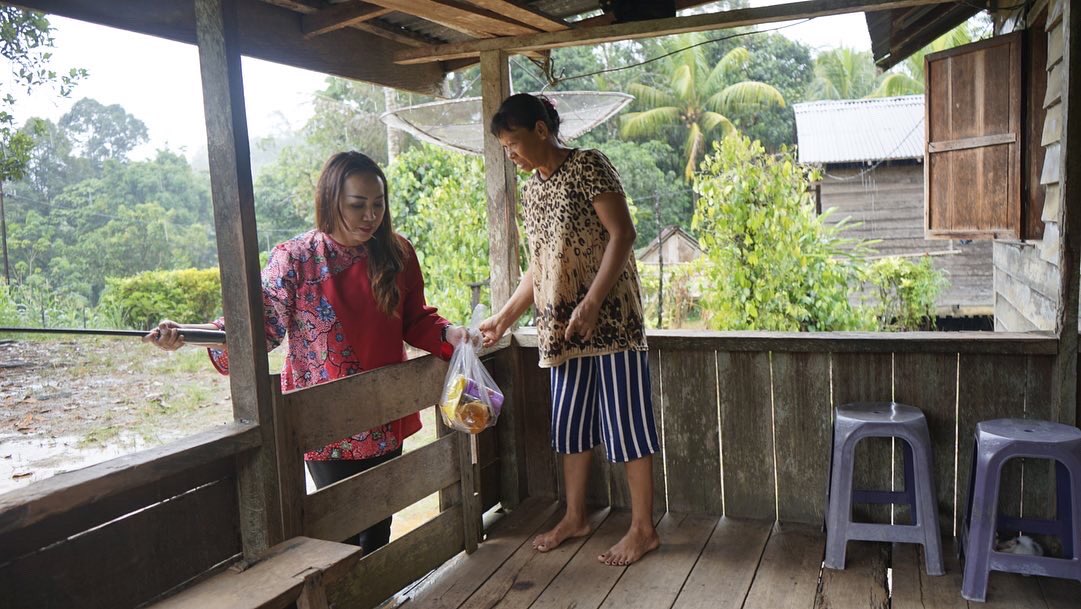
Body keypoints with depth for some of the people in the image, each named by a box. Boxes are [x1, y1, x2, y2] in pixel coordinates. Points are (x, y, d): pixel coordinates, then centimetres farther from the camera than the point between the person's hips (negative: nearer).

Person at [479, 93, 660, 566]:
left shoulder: (588, 166, -8)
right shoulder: (531, 191, 14)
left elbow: (622, 234, -15)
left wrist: (591, 304, -22)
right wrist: (503, 318, 17)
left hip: (608, 317, -8)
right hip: (563, 324, 8)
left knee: (625, 420, -1)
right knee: (569, 421, 14)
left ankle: (643, 528, 11)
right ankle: (575, 517, 29)